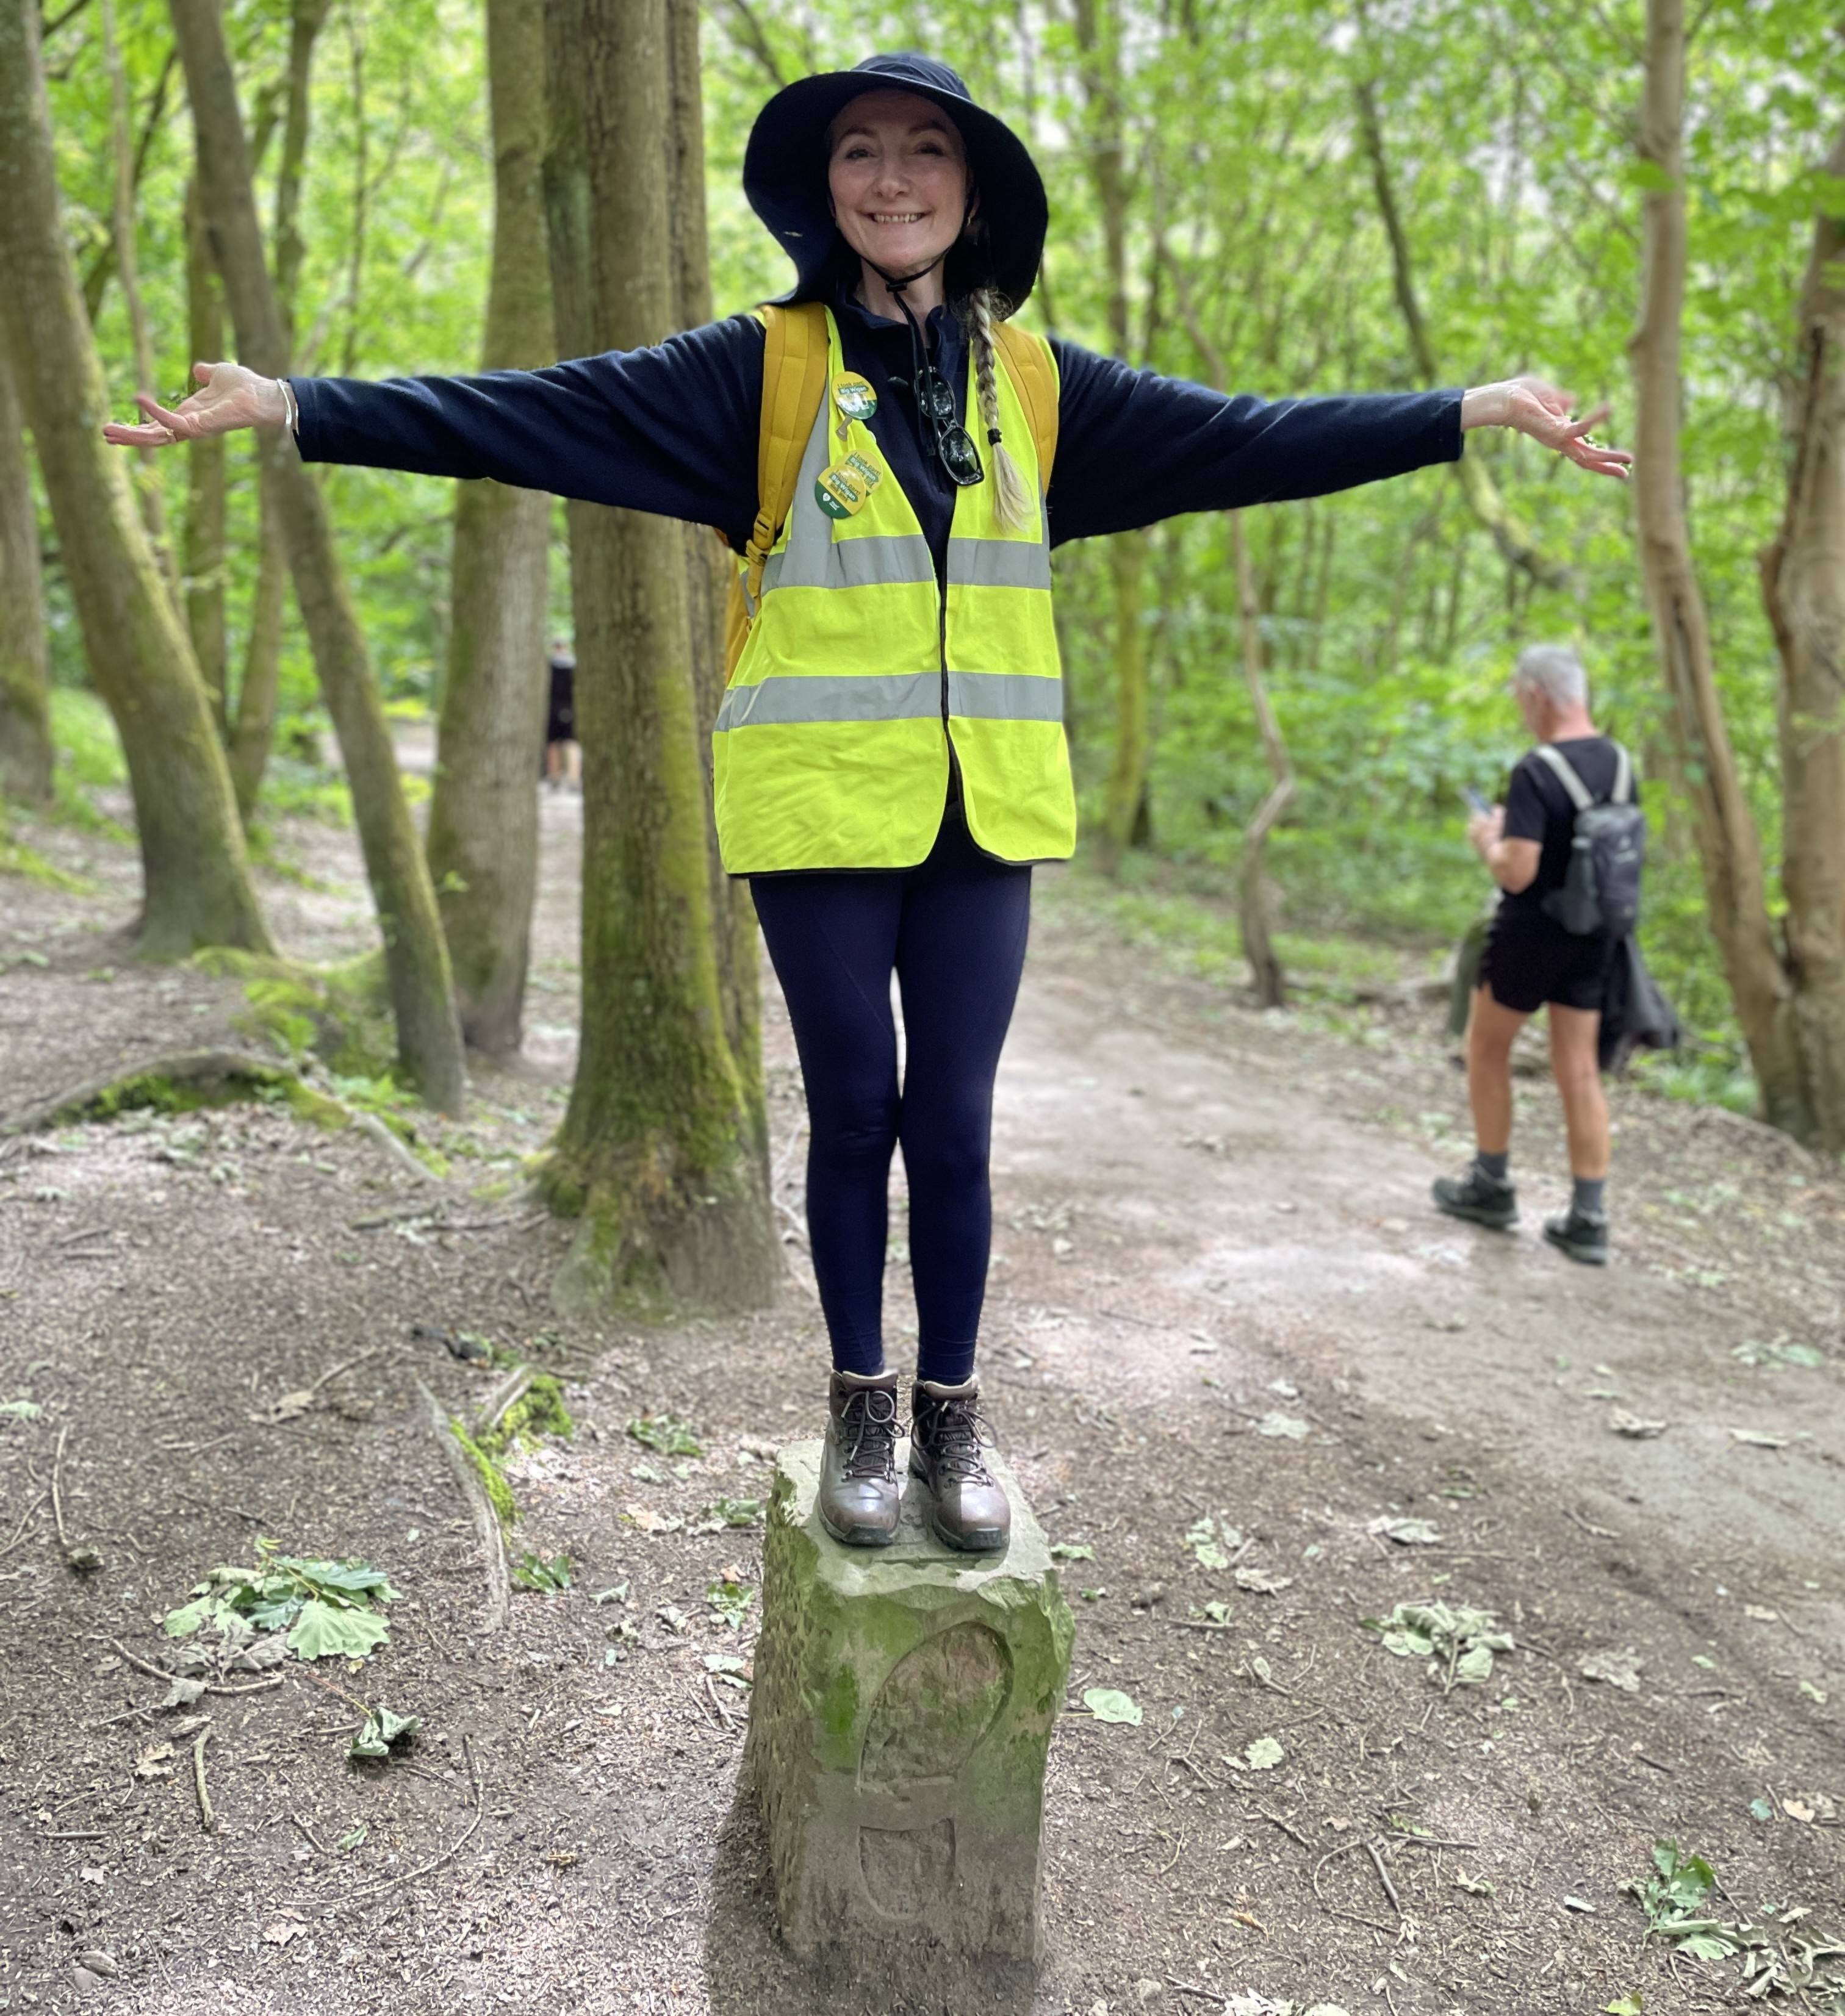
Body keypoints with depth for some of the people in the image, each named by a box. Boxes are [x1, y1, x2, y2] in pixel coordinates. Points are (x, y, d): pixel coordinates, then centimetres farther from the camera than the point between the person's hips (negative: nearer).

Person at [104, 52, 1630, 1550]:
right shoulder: (762, 371, 2)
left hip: (983, 815, 2)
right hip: (822, 808, -2)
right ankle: (862, 1408, 24)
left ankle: (954, 1416, 22)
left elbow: (1247, 439, 10)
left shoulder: (1035, 384, 9)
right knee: (853, 1114, 6)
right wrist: (290, 406, -11)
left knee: (952, 1123, 5)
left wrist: (1481, 409, 9)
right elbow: (537, 412, -4)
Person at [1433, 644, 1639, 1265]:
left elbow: (1517, 872, -26)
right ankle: (1588, 1220, 8)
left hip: (1531, 931, -6)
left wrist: (1486, 839, -4)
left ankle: (1491, 1186, 24)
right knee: (1579, 1070, 8)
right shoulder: (1619, 763, 2)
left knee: (1486, 1050, 15)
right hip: (1593, 935, 6)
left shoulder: (1535, 771, -21)